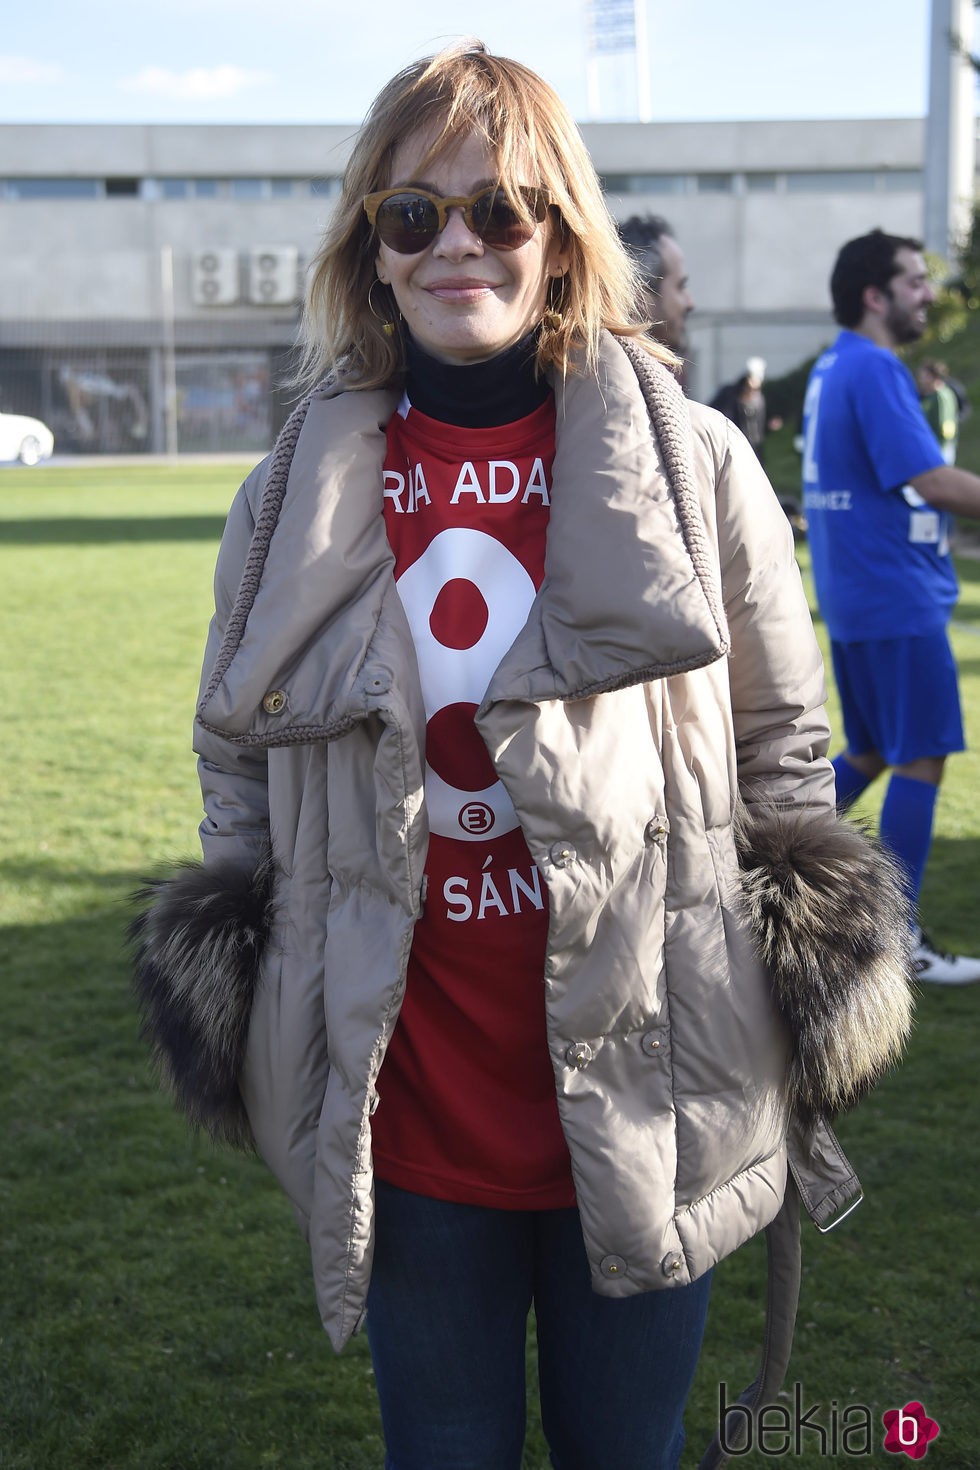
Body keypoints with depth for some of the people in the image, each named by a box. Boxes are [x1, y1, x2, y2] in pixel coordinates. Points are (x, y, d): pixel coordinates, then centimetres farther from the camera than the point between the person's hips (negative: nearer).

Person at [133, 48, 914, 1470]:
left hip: (644, 1098, -1)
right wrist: (232, 971, 7)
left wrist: (813, 982, 2)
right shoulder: (302, 492, 1)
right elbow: (237, 748, 12)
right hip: (407, 1106, 2)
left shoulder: (693, 464, -3)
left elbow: (779, 745, 4)